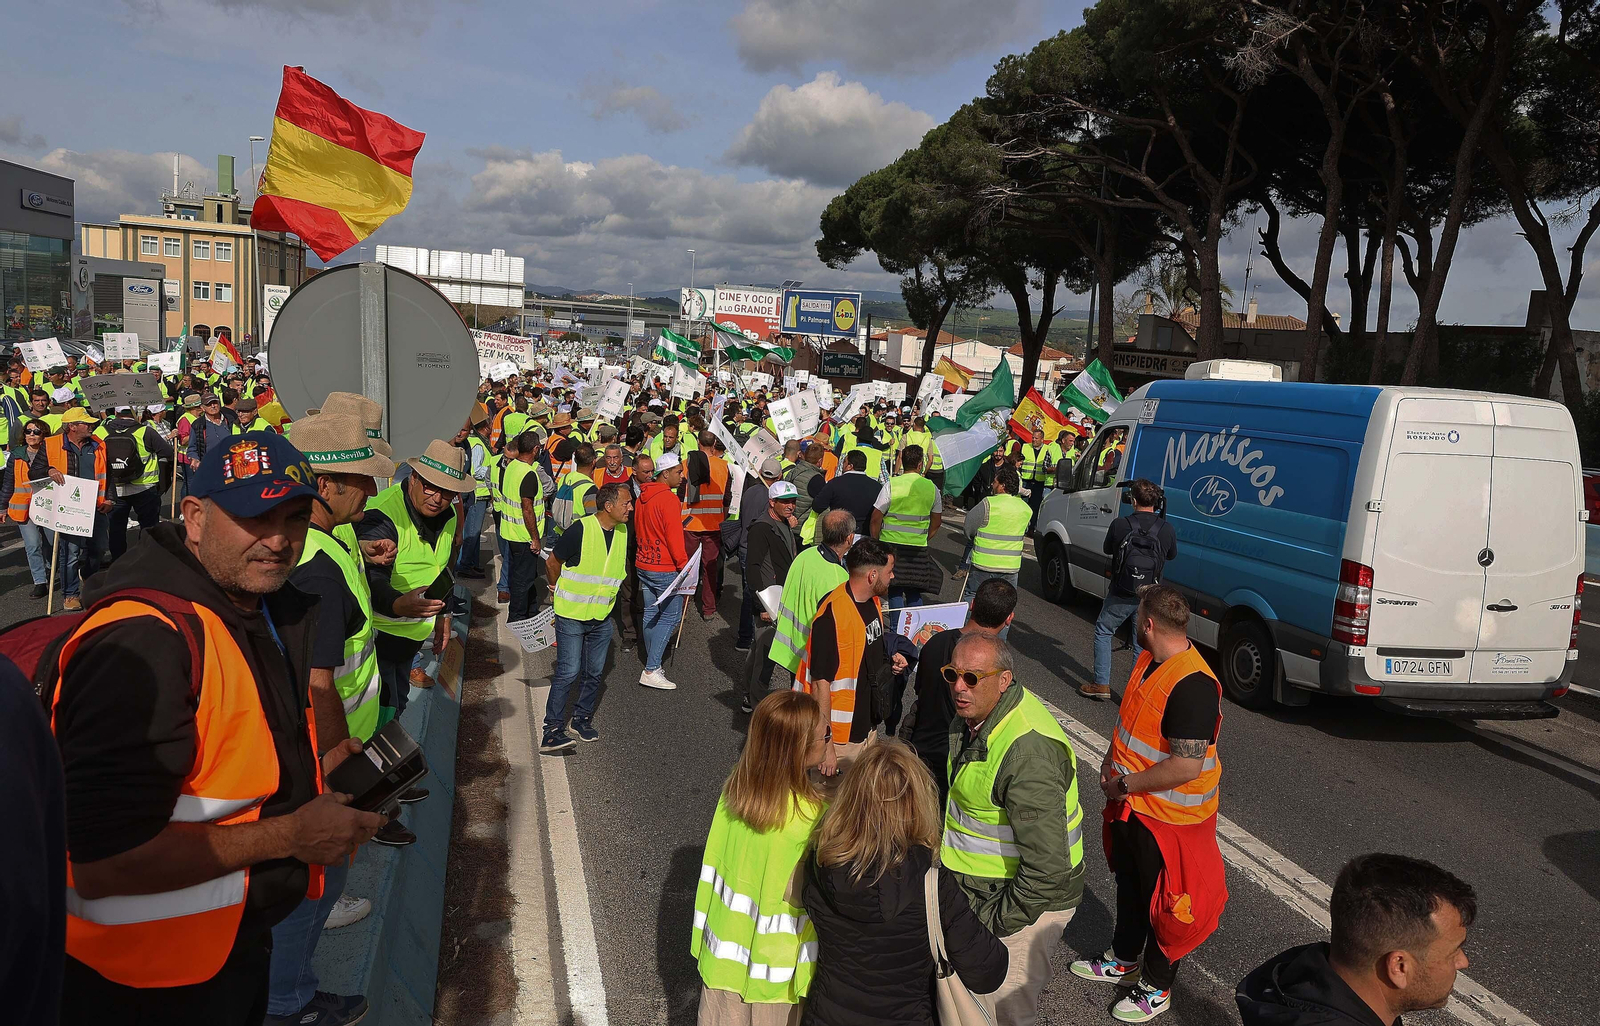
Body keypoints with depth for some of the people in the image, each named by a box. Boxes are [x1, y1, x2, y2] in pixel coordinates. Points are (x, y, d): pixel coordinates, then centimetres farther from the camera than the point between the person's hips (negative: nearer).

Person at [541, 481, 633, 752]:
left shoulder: (623, 532, 1)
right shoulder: (580, 530, -19)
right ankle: (552, 731, -1)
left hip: (602, 618, 6)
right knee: (568, 673, -7)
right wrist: (560, 589, 8)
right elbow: (552, 561, -5)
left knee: (594, 673, 12)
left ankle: (582, 719, 30)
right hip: (571, 616, -6)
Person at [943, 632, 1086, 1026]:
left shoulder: (1027, 751, -34)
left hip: (1028, 896, -9)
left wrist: (998, 921, -23)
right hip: (983, 884, 9)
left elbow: (1047, 866, -33)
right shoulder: (976, 713, -3)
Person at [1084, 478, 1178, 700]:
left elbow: (1107, 549, 5)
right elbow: (1172, 555, 13)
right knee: (1142, 646, 12)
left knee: (1103, 632, 18)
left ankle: (1101, 684, 17)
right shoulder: (1167, 529, -7)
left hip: (1120, 595, -2)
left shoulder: (1120, 525, -13)